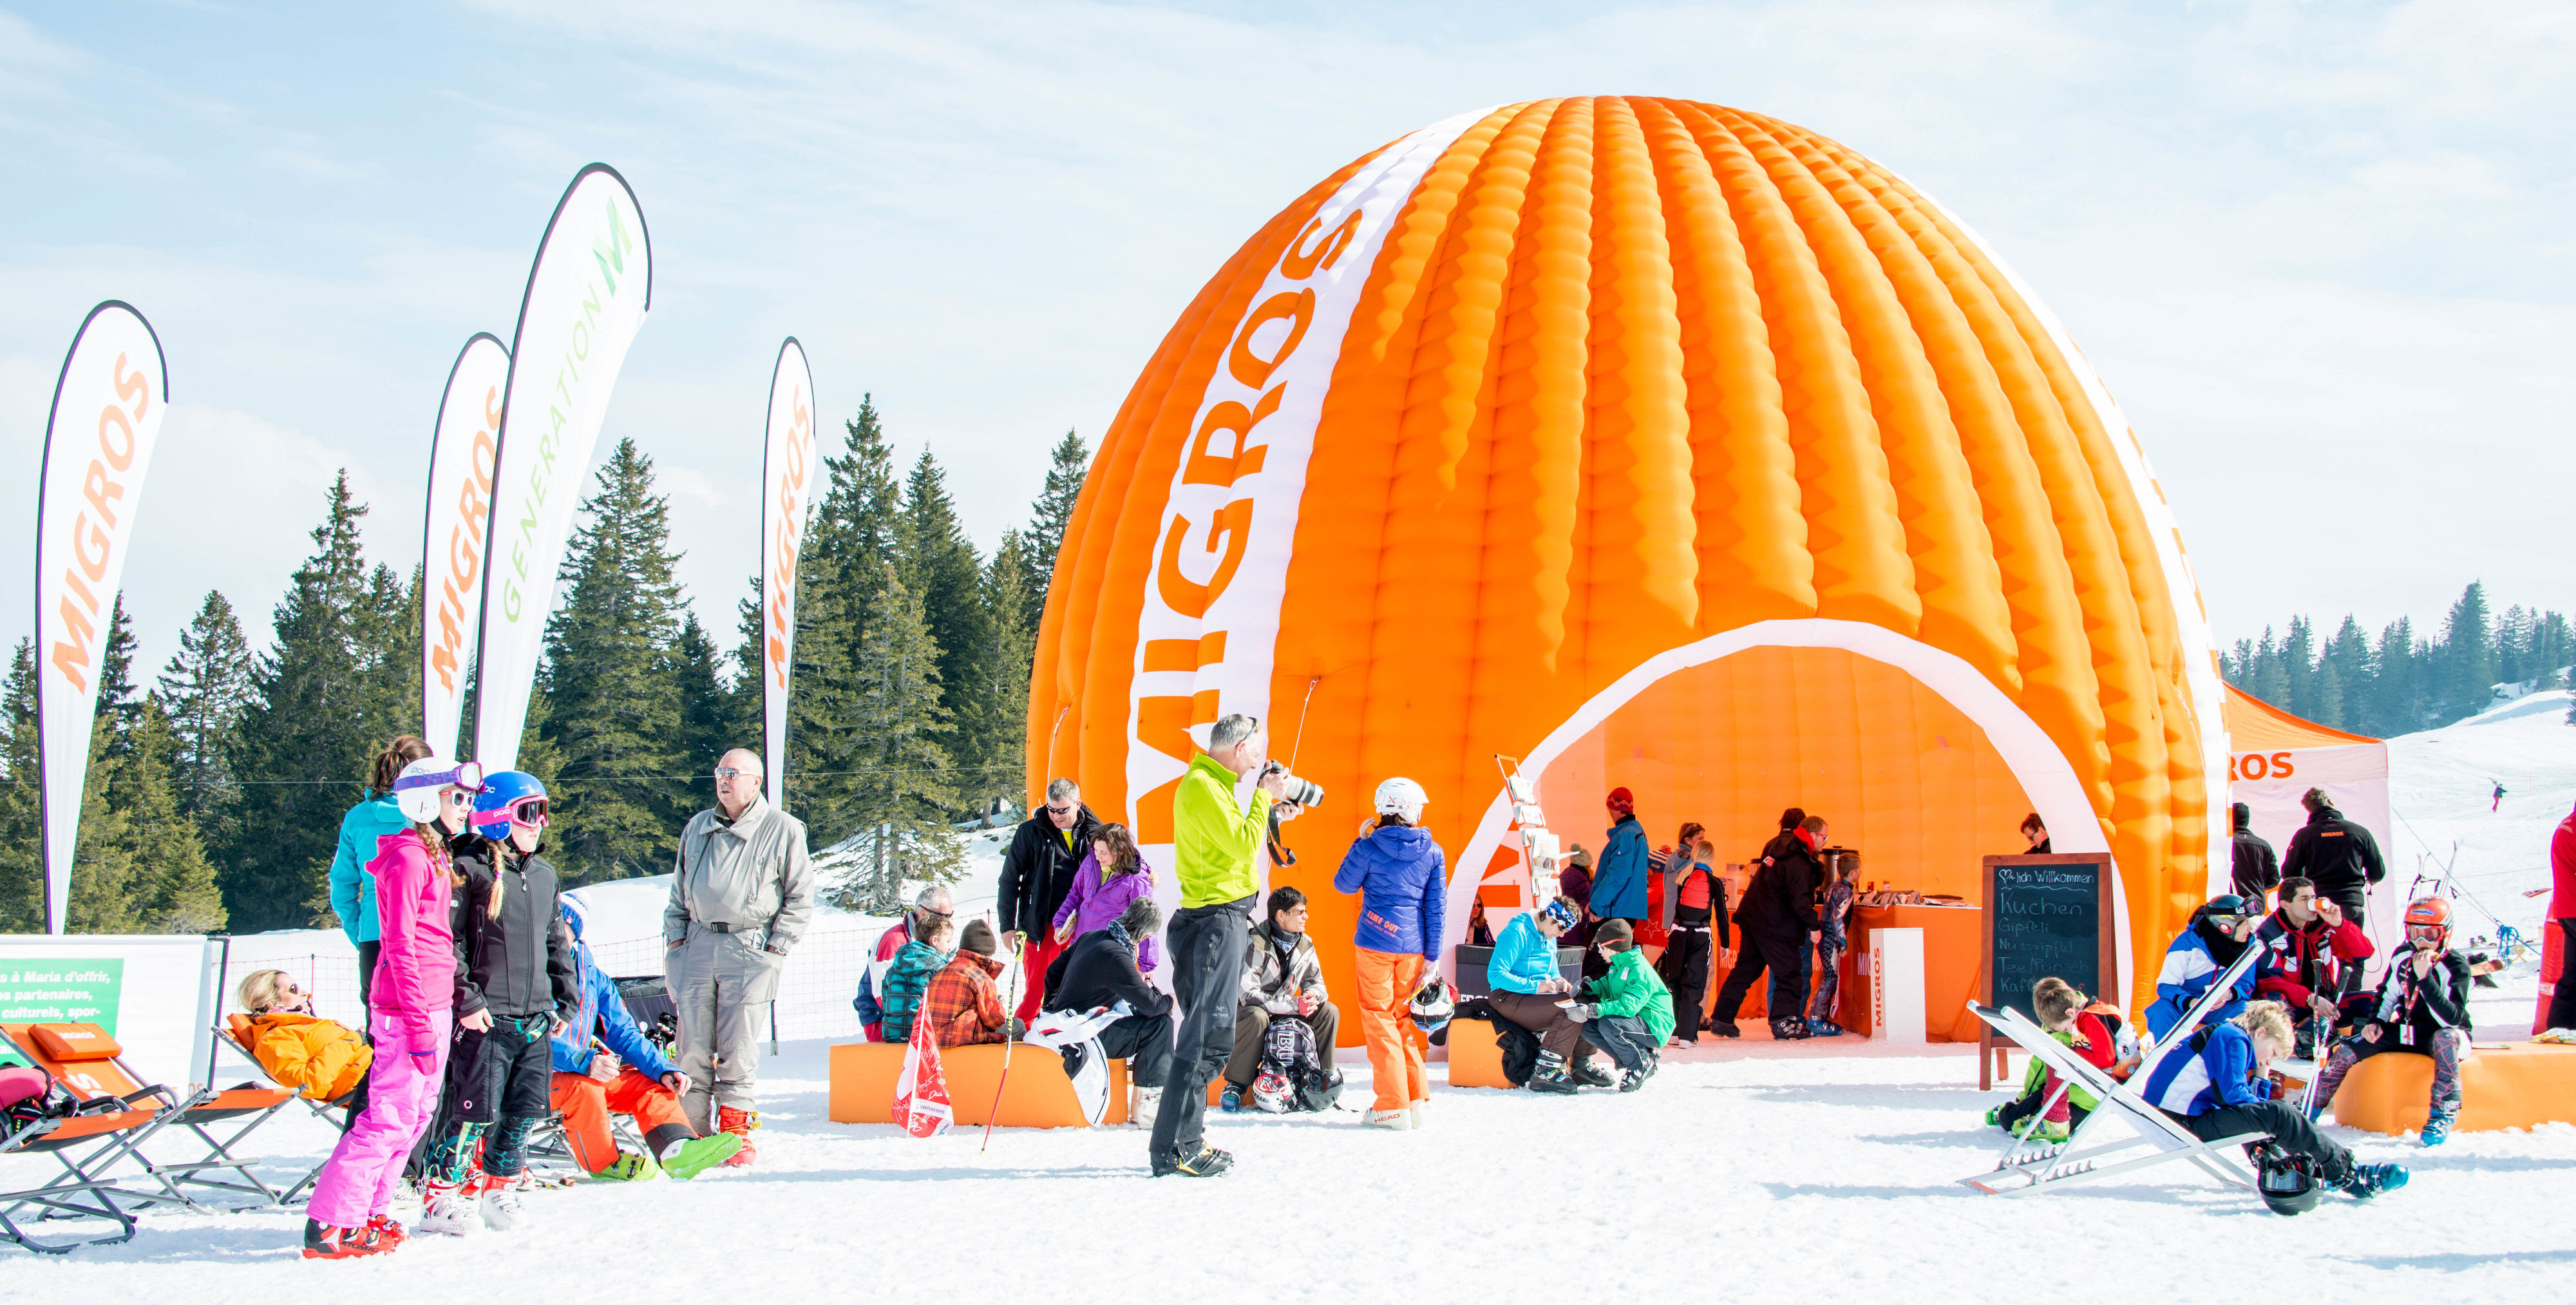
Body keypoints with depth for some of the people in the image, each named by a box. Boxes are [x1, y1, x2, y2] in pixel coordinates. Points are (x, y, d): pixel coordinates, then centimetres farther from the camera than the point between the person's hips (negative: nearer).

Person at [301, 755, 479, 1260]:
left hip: (434, 1005, 10)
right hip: (409, 1009, -10)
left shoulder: (433, 855, 17)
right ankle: (328, 1223, -2)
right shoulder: (407, 858, -12)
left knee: (416, 1114, 13)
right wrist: (419, 1024, -19)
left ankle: (368, 1213, 21)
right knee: (391, 1117, -7)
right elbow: (400, 946, -16)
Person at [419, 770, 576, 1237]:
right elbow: (447, 942, -10)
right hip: (487, 1019, -7)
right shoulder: (469, 870, -8)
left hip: (536, 1019, 7)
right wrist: (466, 1000, -15)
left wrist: (565, 1000, 17)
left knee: (525, 1110, 8)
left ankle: (503, 1188, 24)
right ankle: (438, 1197, 6)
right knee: (478, 1112, -6)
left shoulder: (544, 875, 14)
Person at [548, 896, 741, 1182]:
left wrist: (664, 1070, -7)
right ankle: (604, 1163, -17)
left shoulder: (594, 977, 13)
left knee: (649, 1084, -12)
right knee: (584, 1088, -35)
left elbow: (624, 1036, 10)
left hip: (594, 1071, 7)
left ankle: (677, 1150, -37)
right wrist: (585, 1062, -35)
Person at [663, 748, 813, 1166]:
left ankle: (736, 1131, 6)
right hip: (696, 945, 4)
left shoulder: (783, 830, 2)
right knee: (693, 1047, 1)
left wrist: (776, 947, -3)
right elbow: (679, 889, 24)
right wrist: (676, 935, 12)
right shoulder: (697, 828, 16)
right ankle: (690, 1132, 7)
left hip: (749, 949, -4)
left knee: (738, 1048, -3)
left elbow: (801, 897, 3)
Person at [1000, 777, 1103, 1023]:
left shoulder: (1093, 832, 6)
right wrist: (1007, 924, 0)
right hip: (1043, 927, -2)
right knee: (1038, 990, -3)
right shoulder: (1031, 832, 0)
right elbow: (1009, 879, 3)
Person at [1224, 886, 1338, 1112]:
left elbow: (1316, 983, 6)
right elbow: (1248, 994, -28)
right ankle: (1235, 1086, -25)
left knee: (1329, 1012, -12)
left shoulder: (1305, 944, 0)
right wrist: (1295, 1005, -32)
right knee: (1257, 1017, -40)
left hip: (1285, 1011, 6)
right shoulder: (1255, 944, -22)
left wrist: (1312, 995, -21)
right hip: (1246, 1011, -6)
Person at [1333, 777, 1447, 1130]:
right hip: (1412, 945, 3)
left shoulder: (1371, 846, -7)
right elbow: (1436, 908, 3)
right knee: (1402, 1020, 16)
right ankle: (1415, 1101, 13)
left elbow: (1344, 884, 6)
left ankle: (1393, 1106, -1)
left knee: (1379, 1019, 3)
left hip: (1375, 941, -3)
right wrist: (1432, 956, 7)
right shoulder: (1432, 853, 2)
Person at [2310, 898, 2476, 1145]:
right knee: (2347, 1051, -12)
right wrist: (2375, 1021, -2)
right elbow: (2387, 995, 15)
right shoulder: (2402, 956, -1)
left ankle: (2443, 1114, -34)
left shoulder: (2456, 966, -18)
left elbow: (2451, 1019, -29)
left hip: (2447, 1034, -5)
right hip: (2407, 1030, 5)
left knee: (2445, 1038, -42)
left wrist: (2425, 978, -35)